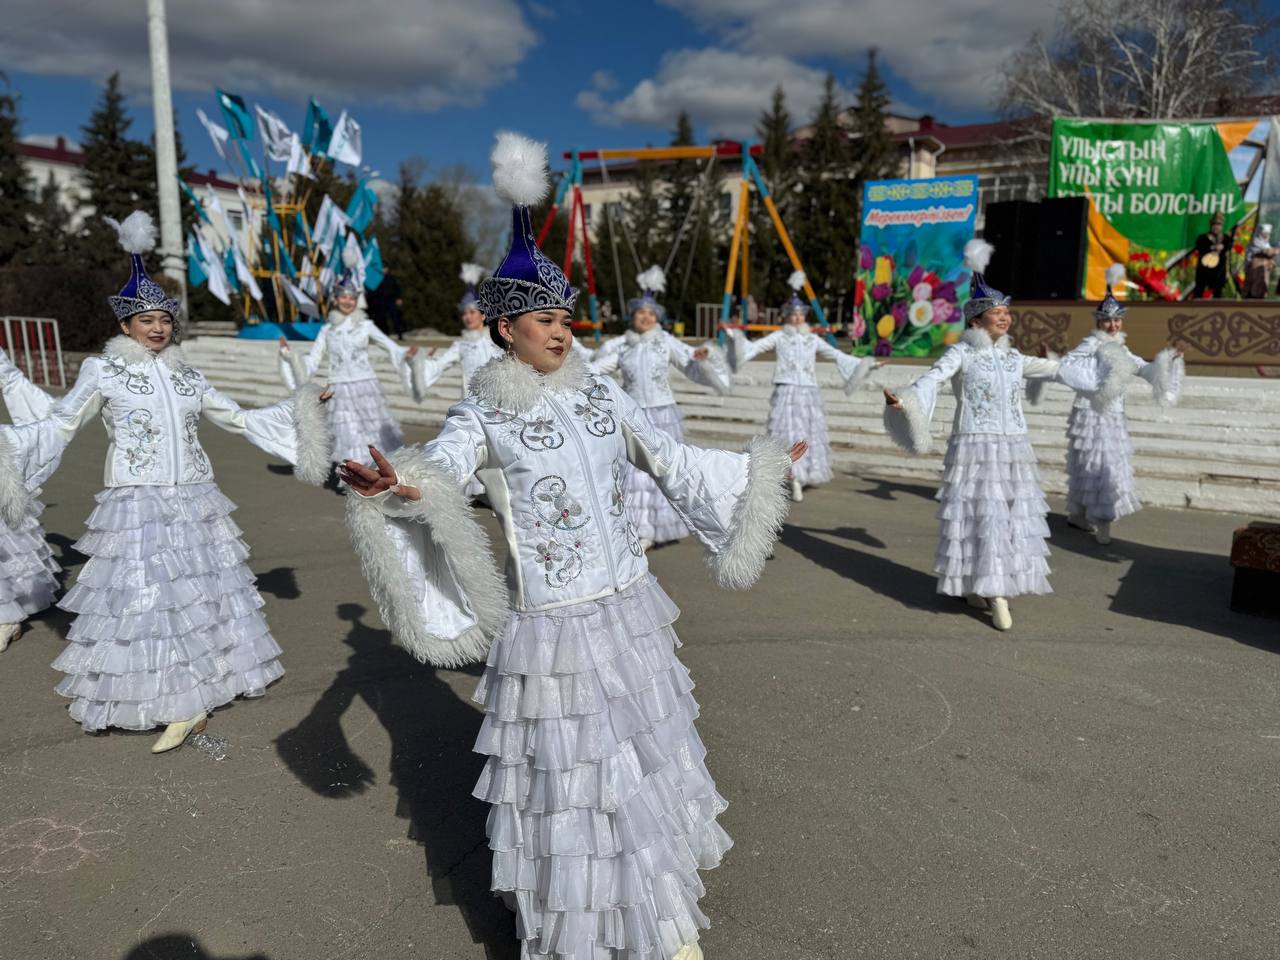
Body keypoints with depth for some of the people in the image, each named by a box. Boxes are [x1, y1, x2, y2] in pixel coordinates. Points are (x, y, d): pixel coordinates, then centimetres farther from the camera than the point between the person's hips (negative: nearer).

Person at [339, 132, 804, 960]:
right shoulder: (483, 416, -7)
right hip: (552, 627, -5)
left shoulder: (601, 393, 5)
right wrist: (395, 487, -48)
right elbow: (438, 472, -25)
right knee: (567, 774, 8)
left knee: (651, 762, 19)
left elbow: (675, 463, 14)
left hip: (630, 613, 5)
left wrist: (762, 469, 19)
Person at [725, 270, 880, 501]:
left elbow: (838, 356, 17)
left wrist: (865, 364, 14)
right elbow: (753, 348, -3)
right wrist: (735, 337, -20)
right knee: (790, 435, -9)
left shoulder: (813, 339, 12)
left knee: (810, 435, 6)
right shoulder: (778, 337, 4)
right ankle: (795, 482, -8)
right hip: (786, 393, -3)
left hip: (809, 393, 3)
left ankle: (808, 474, 24)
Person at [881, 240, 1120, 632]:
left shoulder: (1013, 357, 13)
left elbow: (1056, 369, 27)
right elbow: (932, 379, -24)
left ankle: (995, 589, 18)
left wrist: (1102, 380, 37)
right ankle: (974, 586, 8)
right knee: (981, 516, -5)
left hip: (1014, 449, 6)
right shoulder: (961, 353, -6)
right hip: (975, 448, -6)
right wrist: (903, 400, -43)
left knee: (1014, 517, 7)